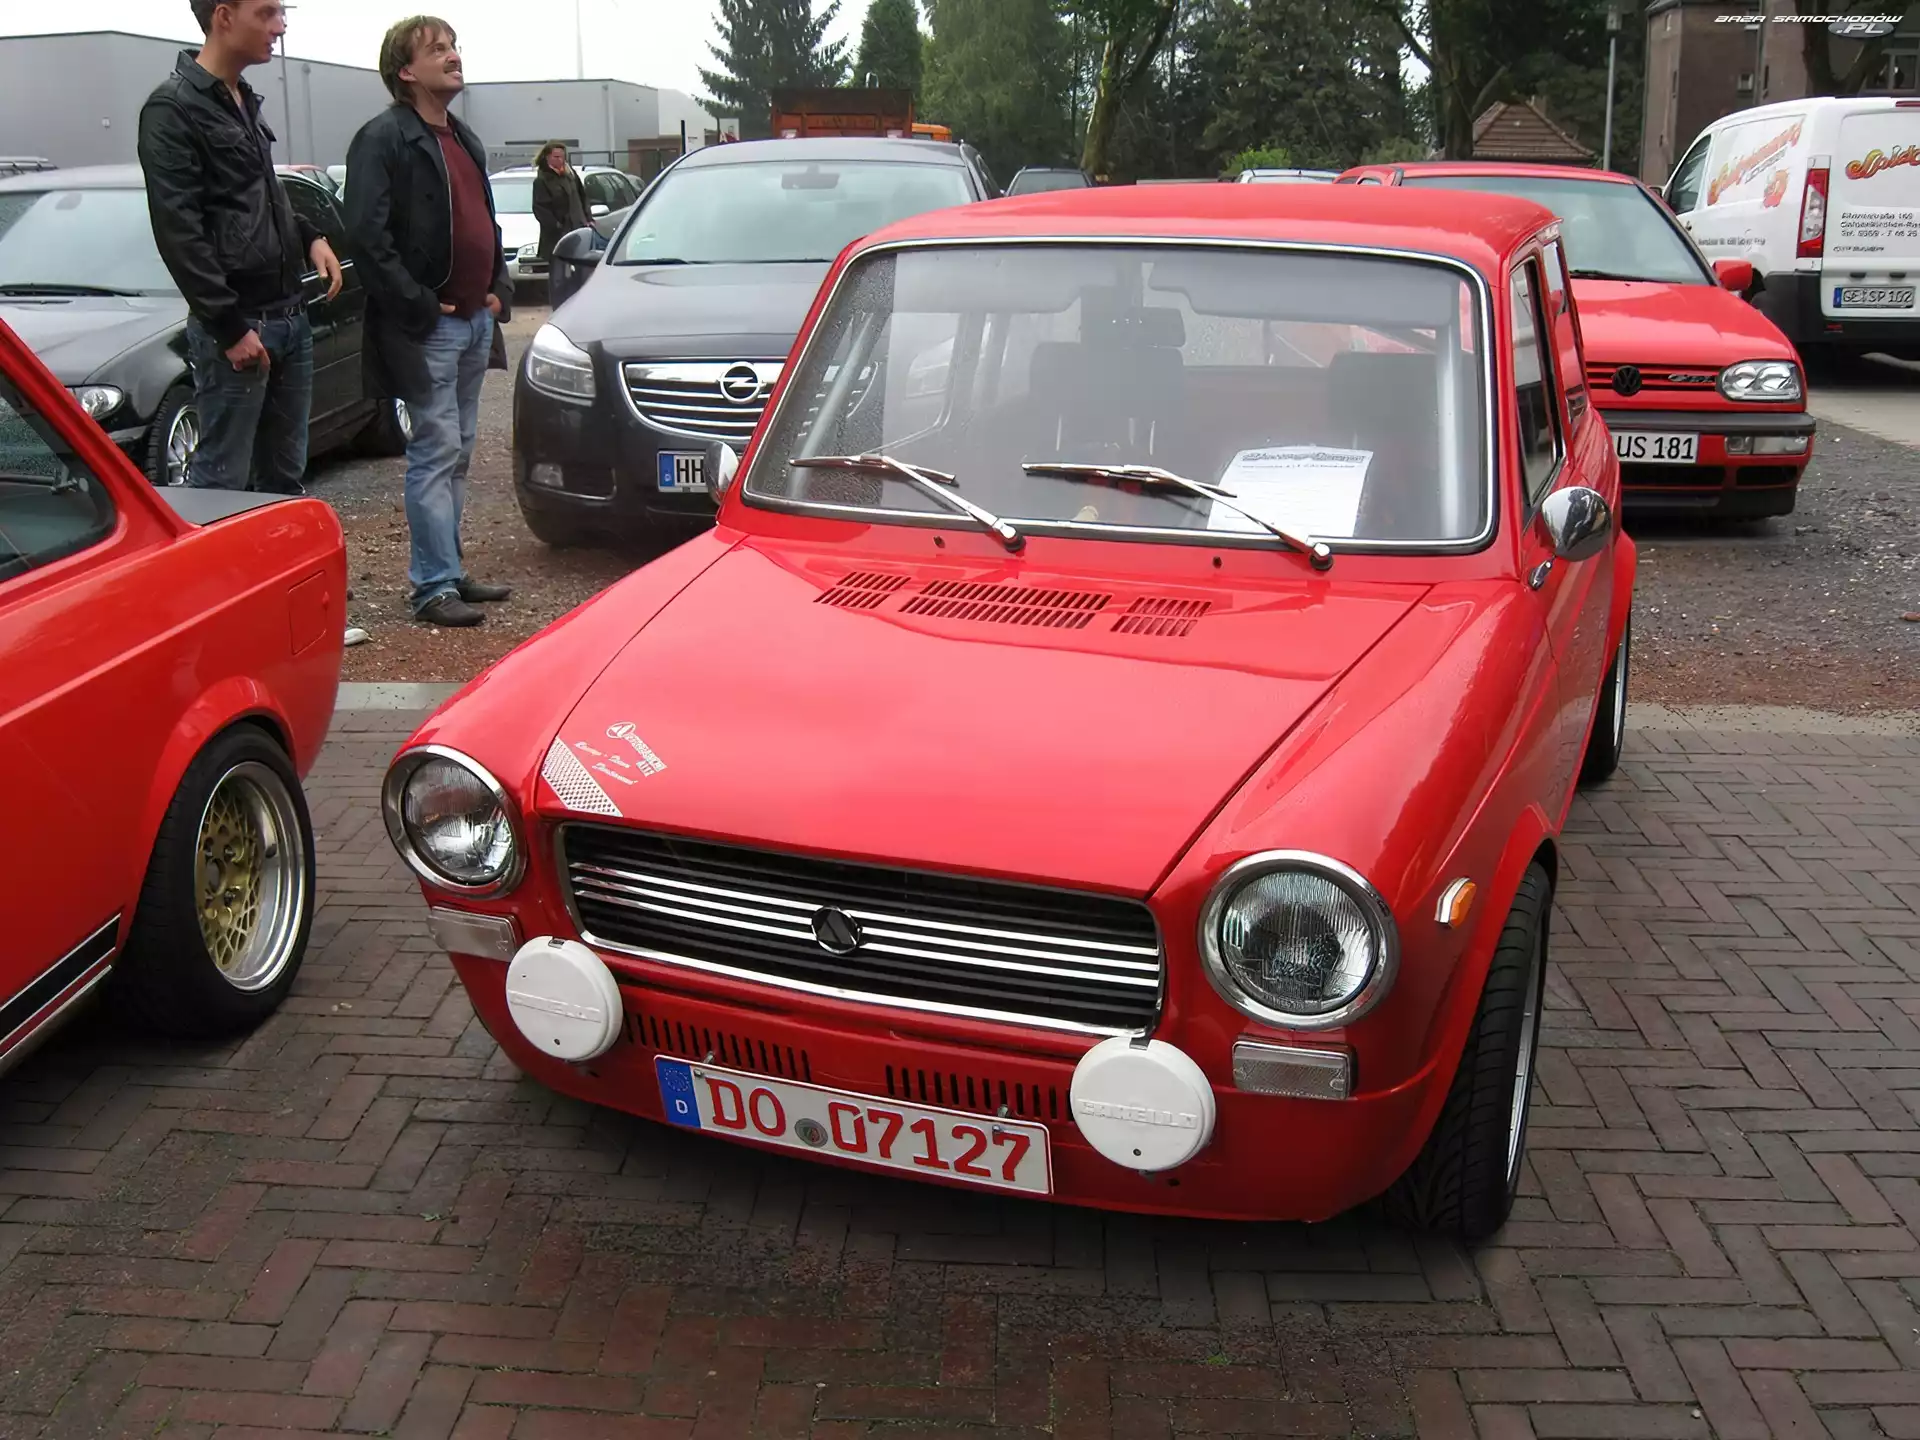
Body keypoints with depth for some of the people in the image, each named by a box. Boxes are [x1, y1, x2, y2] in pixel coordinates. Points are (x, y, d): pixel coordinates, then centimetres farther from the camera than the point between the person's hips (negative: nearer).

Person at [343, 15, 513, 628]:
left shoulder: (464, 139, 18)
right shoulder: (383, 138, -10)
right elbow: (367, 237, -18)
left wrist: (499, 291, 10)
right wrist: (418, 306, -18)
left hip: (475, 320, 8)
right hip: (426, 327, -8)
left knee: (456, 455, 13)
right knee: (436, 452, -8)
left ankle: (450, 570, 21)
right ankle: (434, 586, -4)